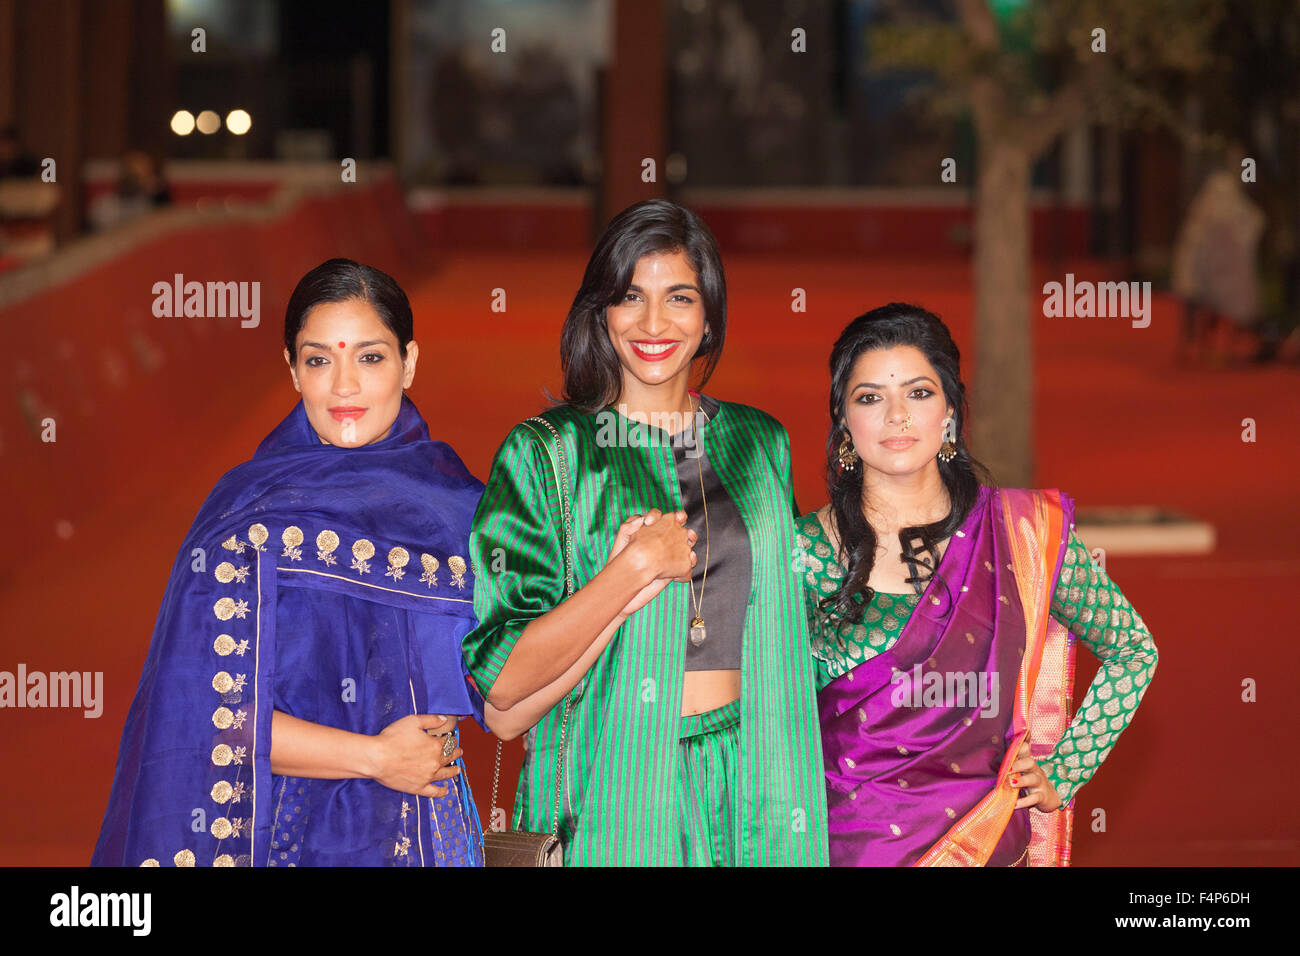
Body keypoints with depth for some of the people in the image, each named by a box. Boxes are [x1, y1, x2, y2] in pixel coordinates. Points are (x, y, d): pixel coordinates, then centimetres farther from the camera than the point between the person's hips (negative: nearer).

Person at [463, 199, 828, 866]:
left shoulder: (760, 444, 8)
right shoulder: (544, 452, -3)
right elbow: (500, 691, -11)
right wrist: (637, 568, -19)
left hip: (743, 779, 3)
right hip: (607, 792, -3)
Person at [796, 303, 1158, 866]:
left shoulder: (1024, 533, -2)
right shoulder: (805, 552, -5)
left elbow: (1133, 650, 10)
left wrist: (1062, 773, 5)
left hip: (990, 842, 1)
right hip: (847, 846, -1)